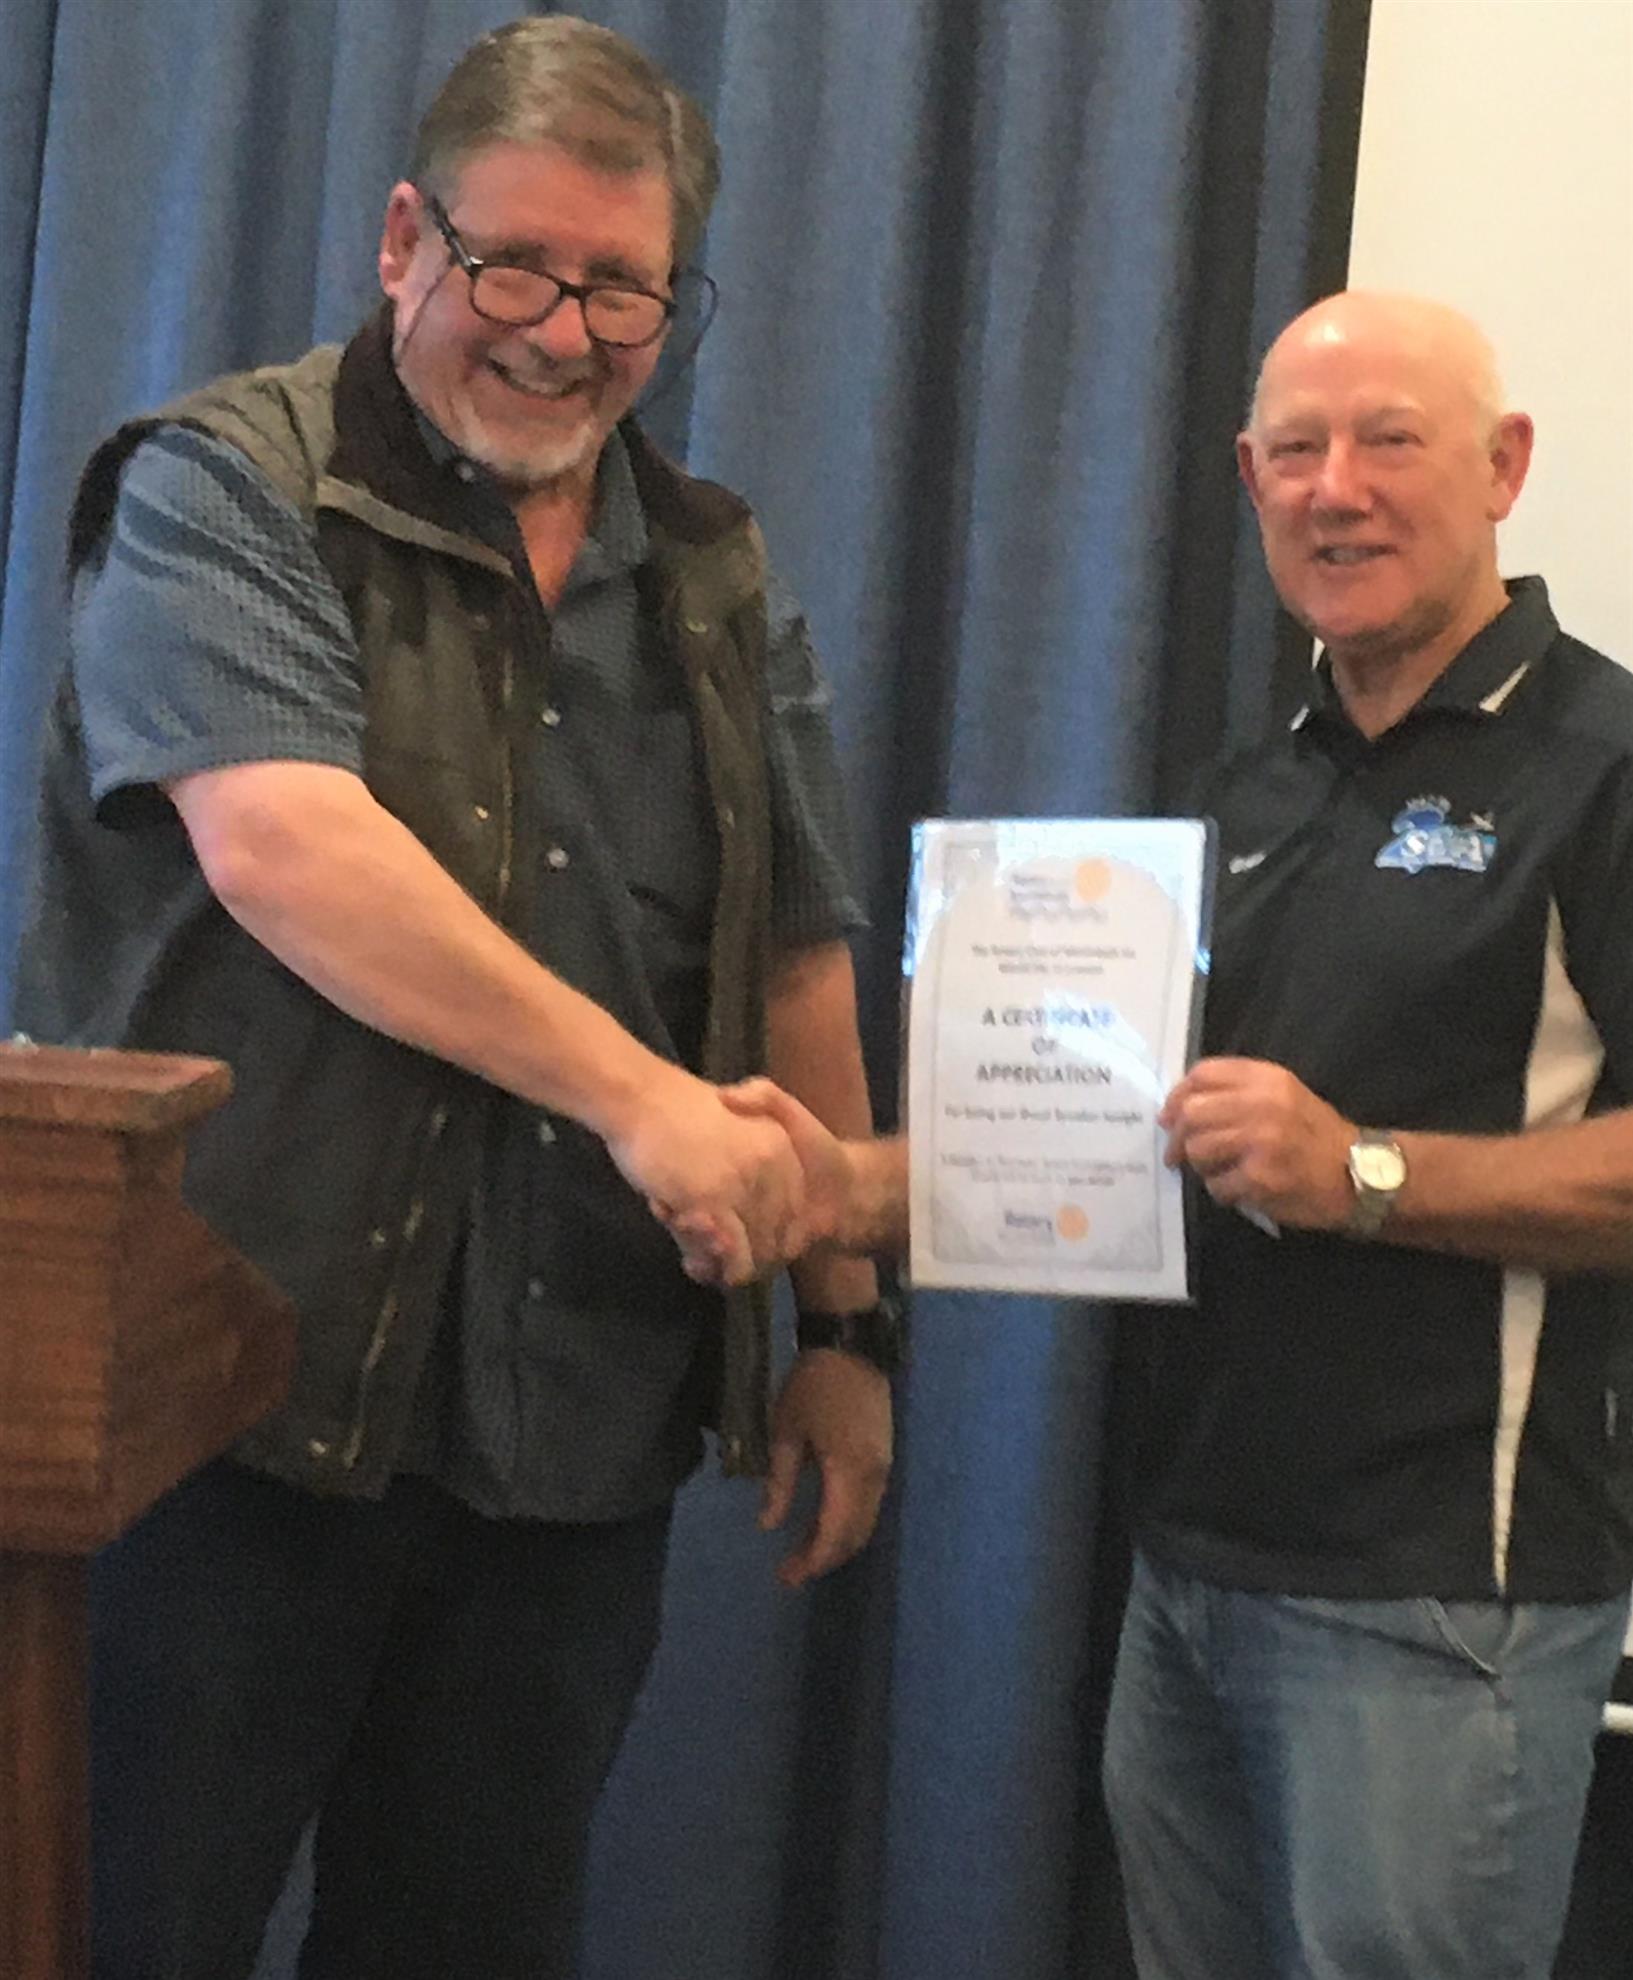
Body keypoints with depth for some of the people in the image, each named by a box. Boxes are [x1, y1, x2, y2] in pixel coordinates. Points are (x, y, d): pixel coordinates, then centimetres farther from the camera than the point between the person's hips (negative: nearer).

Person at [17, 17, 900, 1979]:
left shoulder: (720, 586, 12)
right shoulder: (226, 487, -4)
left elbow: (799, 968, 14)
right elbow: (281, 844, -20)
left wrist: (843, 1325, 11)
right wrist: (634, 1092, -23)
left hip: (575, 1437, 5)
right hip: (235, 1391, -4)